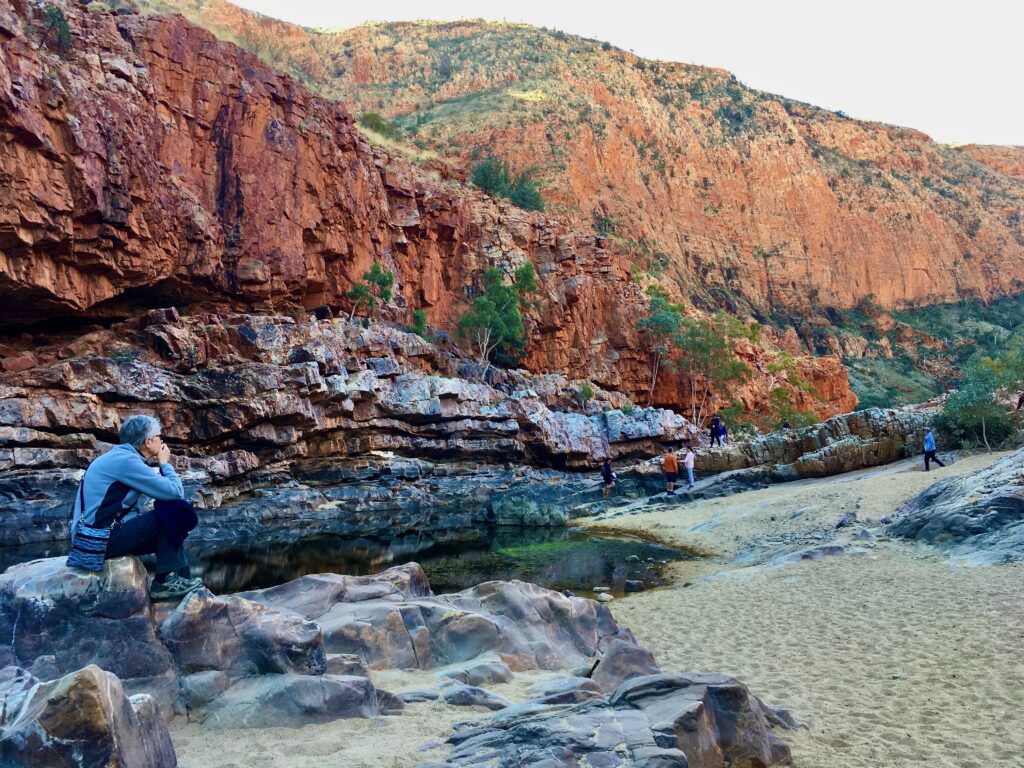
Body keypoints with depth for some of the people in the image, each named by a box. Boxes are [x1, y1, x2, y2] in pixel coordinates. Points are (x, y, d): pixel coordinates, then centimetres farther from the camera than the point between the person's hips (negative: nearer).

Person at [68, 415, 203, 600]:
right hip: (100, 538, -10)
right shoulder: (126, 460, -16)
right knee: (174, 510, -14)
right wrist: (165, 463, -2)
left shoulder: (119, 456, 13)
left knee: (171, 525, 15)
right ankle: (164, 581, -5)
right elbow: (175, 492, -16)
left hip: (93, 537, 10)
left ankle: (181, 578, 8)